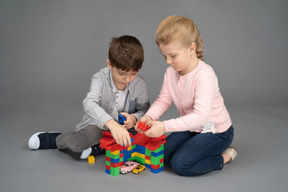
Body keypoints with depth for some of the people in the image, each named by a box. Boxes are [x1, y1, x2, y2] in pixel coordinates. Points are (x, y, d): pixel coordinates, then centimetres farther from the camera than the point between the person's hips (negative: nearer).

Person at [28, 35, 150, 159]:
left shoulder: (140, 84, -12)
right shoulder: (100, 78, -21)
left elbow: (144, 109, 0)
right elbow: (89, 104, -37)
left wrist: (134, 118, -26)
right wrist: (112, 124, -54)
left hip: (123, 129, 3)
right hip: (96, 125, -3)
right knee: (90, 133, -35)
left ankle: (96, 149, -22)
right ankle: (57, 139, -1)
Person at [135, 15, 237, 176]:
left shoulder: (204, 74, -31)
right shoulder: (171, 72, -6)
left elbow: (201, 115, -38)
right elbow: (163, 100, -3)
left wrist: (165, 126, -43)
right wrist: (149, 116, -25)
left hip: (216, 131, -8)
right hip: (192, 128, 8)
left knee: (180, 164, -19)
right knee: (162, 155, 2)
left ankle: (224, 157, 1)